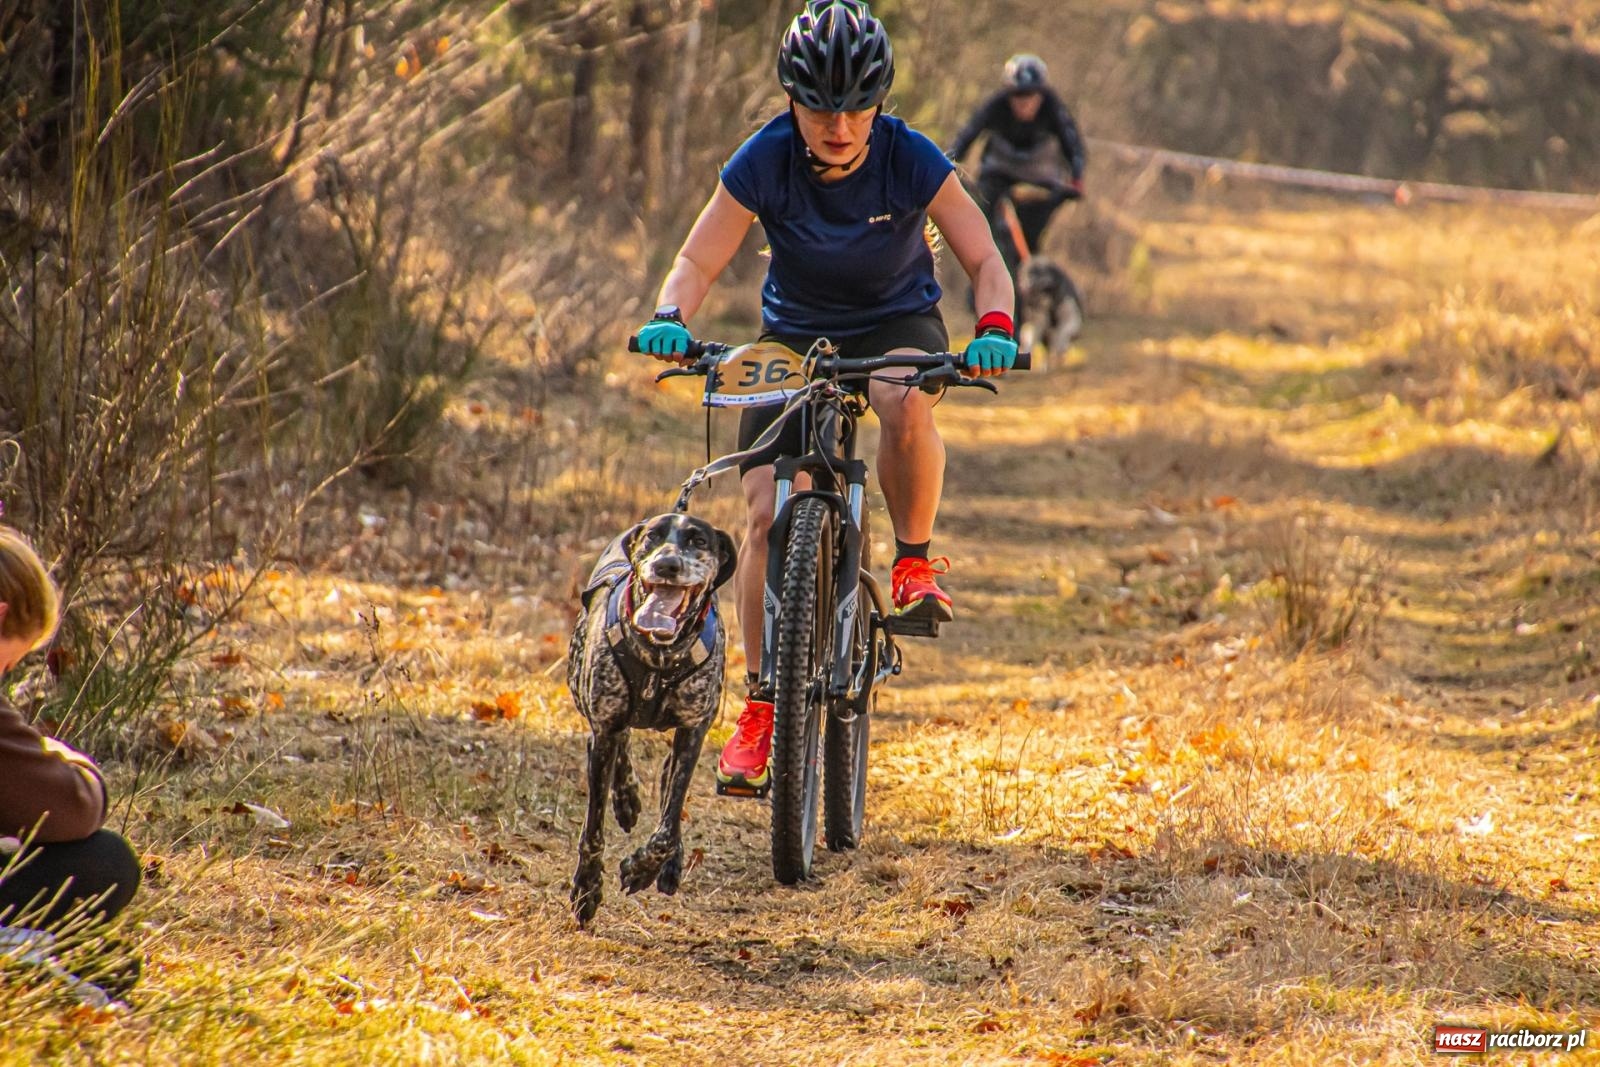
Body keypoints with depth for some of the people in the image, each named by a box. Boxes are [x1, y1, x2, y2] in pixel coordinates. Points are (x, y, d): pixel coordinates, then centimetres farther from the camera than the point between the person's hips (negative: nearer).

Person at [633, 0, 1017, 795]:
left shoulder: (911, 161, -21)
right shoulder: (764, 162, -20)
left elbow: (985, 260, -18)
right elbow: (697, 262, -18)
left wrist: (994, 329, -38)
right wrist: (671, 316, -40)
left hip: (897, 323, -1)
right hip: (796, 332, 1)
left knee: (906, 403, -39)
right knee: (765, 512, -14)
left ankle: (915, 561, -14)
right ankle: (761, 703, -3)